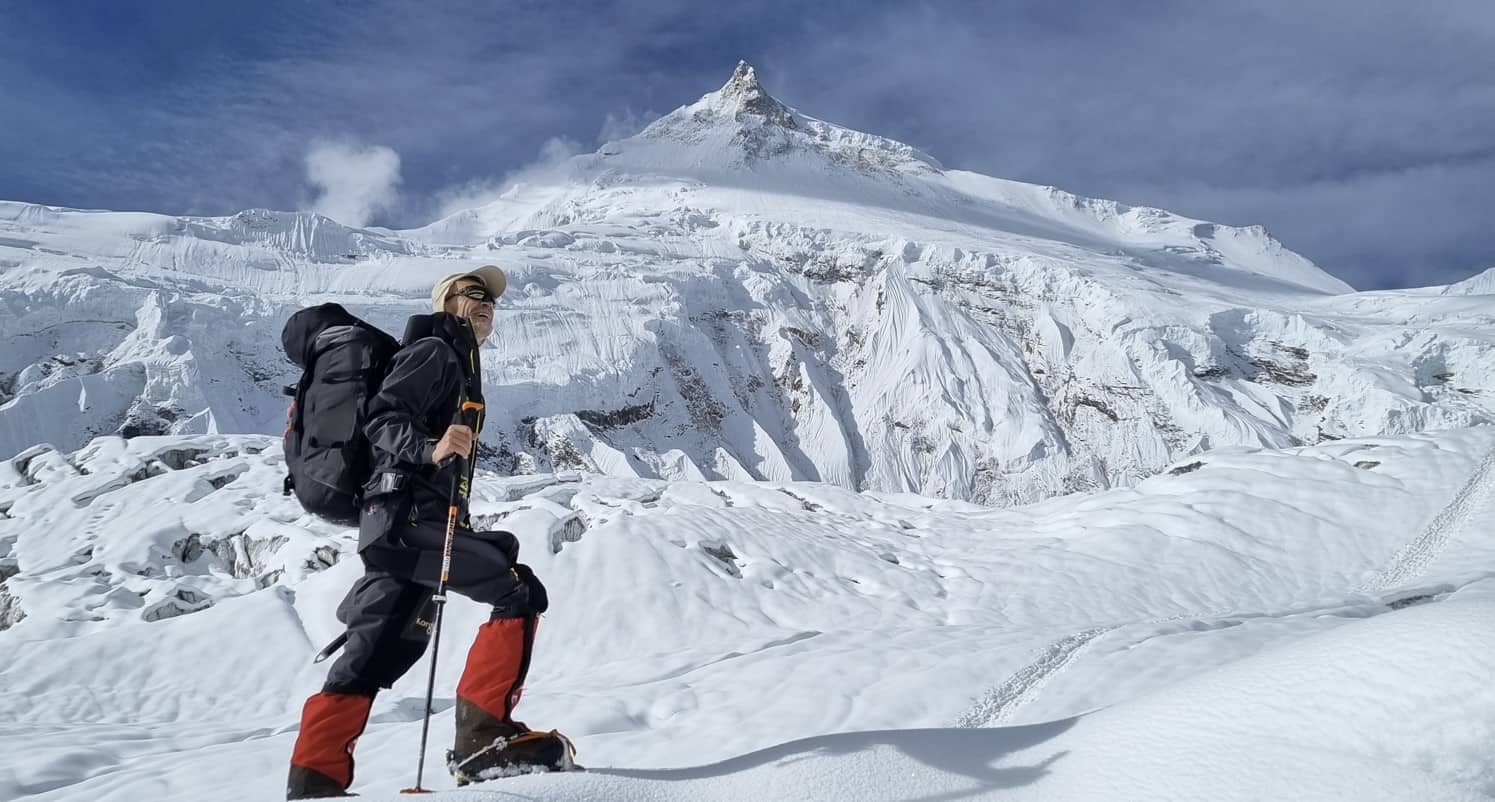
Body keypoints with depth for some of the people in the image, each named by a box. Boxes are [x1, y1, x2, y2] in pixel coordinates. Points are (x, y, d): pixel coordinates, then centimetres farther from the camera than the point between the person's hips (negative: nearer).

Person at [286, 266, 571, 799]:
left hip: (406, 522, 10)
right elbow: (381, 420, -12)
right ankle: (482, 736, -20)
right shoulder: (434, 350, 0)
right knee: (521, 592, -17)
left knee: (378, 654, 11)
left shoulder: (456, 362, 29)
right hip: (408, 518, -10)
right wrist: (430, 449, -31)